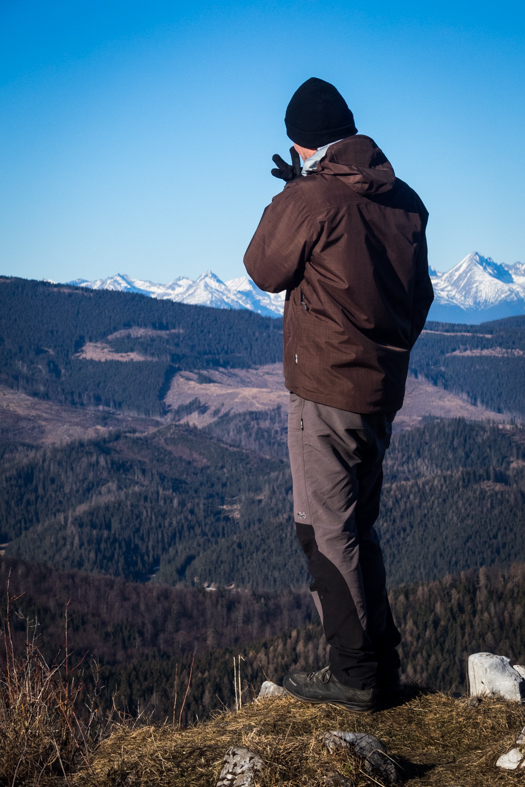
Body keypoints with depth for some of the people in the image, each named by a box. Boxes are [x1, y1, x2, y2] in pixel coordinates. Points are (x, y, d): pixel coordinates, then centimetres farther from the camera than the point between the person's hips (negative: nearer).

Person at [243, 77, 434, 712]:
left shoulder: (310, 199, -15)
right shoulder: (402, 200, 6)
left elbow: (264, 270, 1)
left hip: (327, 387, -8)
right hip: (383, 386, 8)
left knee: (325, 530, 0)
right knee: (357, 527, 17)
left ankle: (353, 674, 3)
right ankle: (381, 663, 23)